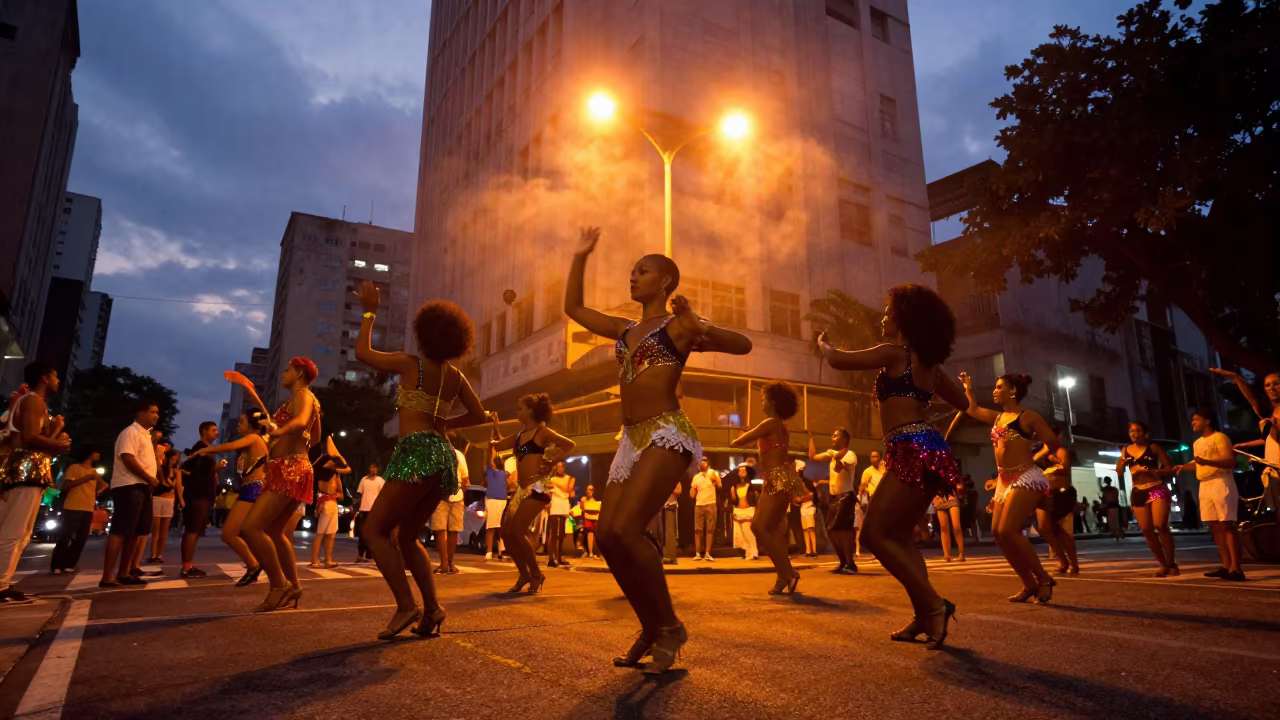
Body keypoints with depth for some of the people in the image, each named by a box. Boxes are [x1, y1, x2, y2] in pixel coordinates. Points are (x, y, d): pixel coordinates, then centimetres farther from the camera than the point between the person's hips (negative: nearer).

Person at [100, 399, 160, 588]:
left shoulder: (145, 434, 21)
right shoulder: (131, 432, -9)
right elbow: (128, 459, -20)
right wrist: (149, 478, -16)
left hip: (141, 487, 10)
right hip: (129, 487, -10)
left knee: (134, 532, 12)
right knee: (120, 531, -12)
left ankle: (123, 573, 18)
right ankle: (107, 577, -11)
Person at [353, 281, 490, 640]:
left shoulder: (411, 363, -1)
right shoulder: (456, 376, 15)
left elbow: (362, 352, 8)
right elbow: (478, 415, 21)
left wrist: (369, 313, 17)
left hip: (417, 454, -7)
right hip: (443, 456, 7)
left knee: (376, 530, 2)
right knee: (407, 536, 17)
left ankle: (406, 606, -8)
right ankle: (432, 609, 8)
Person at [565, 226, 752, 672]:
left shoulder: (679, 324, 3)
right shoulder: (624, 329, 21)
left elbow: (743, 345, -6)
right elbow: (573, 308, 29)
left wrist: (703, 329, -22)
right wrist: (581, 257, 27)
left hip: (667, 434, -7)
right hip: (632, 439, 7)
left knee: (623, 532, -20)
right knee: (607, 537, -2)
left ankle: (669, 627, -2)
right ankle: (651, 630, 14)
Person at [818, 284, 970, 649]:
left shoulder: (895, 353, -5)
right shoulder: (929, 364, 19)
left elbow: (838, 360, 0)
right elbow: (962, 402, 31)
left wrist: (823, 344, 21)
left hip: (912, 451, -10)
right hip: (929, 450, 10)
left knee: (874, 533, -6)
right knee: (898, 535, 15)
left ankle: (933, 604, -6)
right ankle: (925, 616, 13)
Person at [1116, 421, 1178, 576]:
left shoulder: (1153, 448, 0)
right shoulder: (1125, 450, 10)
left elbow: (1171, 469, -3)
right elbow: (1119, 472, 11)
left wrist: (1153, 471, -17)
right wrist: (1122, 463, -9)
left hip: (1157, 490, -4)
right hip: (1138, 493, 4)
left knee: (1160, 525, -17)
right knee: (1146, 530, 0)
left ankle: (1172, 564, -4)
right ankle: (1163, 564, 12)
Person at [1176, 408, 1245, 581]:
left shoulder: (1219, 437, -6)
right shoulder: (1197, 443, 19)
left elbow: (1230, 462, -17)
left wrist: (1206, 461, -29)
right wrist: (1183, 467, 15)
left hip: (1221, 483, -8)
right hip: (1204, 486, 8)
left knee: (1227, 525, -10)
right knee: (1214, 526, 7)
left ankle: (1236, 568, -11)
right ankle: (1226, 566, 12)